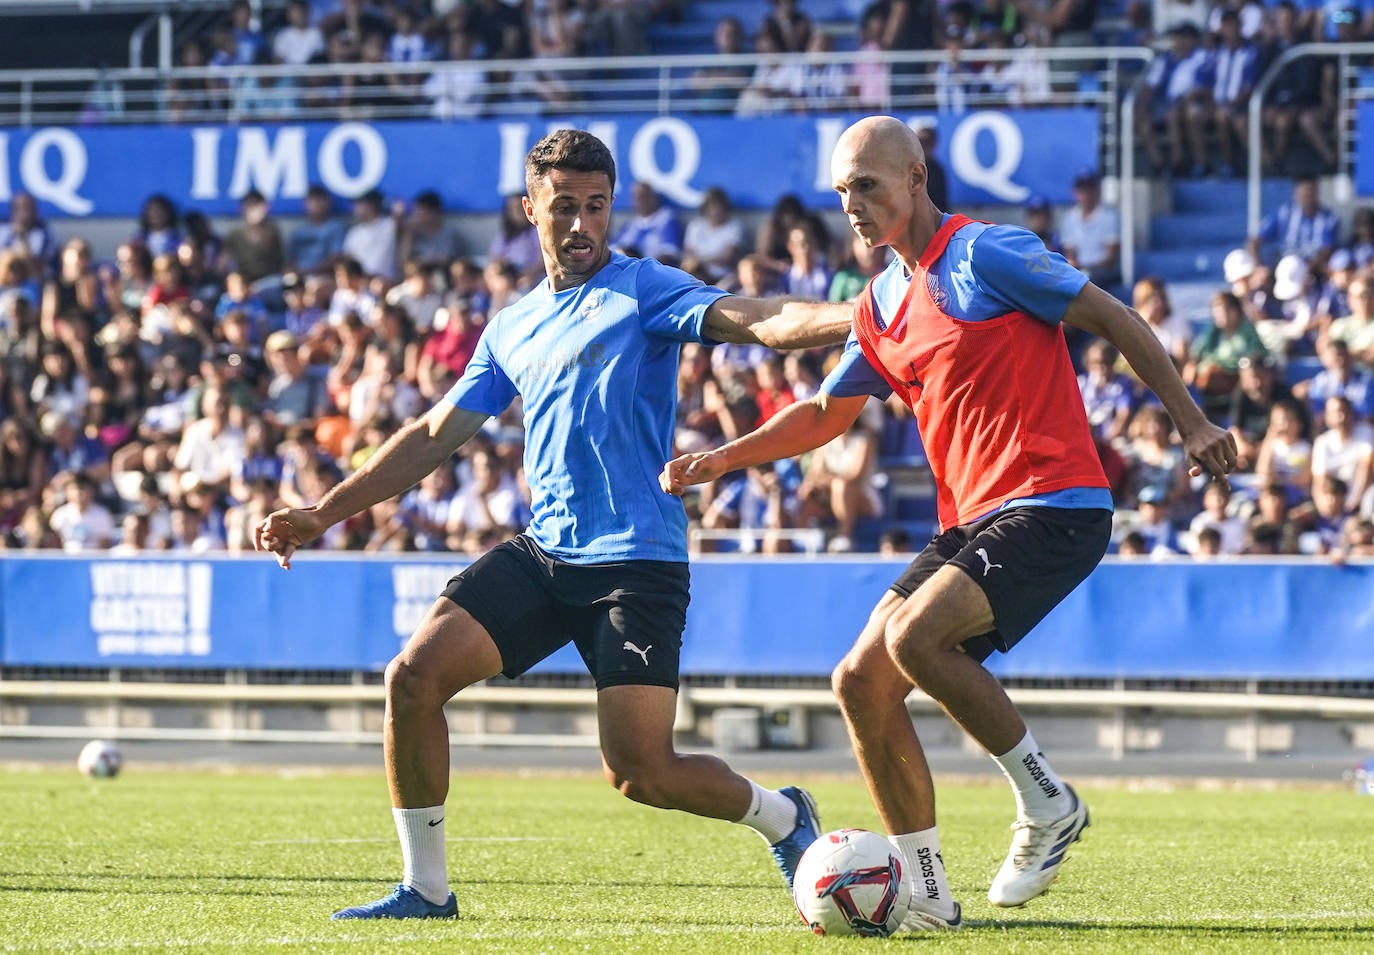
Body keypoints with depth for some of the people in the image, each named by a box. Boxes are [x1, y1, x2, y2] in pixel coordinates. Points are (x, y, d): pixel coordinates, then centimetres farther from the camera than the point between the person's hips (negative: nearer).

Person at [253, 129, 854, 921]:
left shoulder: (643, 290, -2)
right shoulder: (513, 329, 16)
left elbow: (752, 320, -18)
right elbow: (435, 437, 22)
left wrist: (864, 316, -37)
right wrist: (323, 514, 19)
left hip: (636, 561, -6)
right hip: (542, 556, 6)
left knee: (641, 772, -13)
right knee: (414, 676, -10)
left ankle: (781, 818, 17)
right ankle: (426, 888, 3)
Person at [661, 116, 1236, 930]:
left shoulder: (987, 254, -8)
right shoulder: (882, 305, 15)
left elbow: (1113, 319, -5)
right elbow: (827, 414, 25)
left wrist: (1192, 421, -6)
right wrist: (723, 458, 12)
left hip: (1054, 506, -8)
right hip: (970, 521, 8)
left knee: (914, 635, -26)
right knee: (862, 681, -2)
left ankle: (1047, 801, -9)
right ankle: (926, 892, 4)